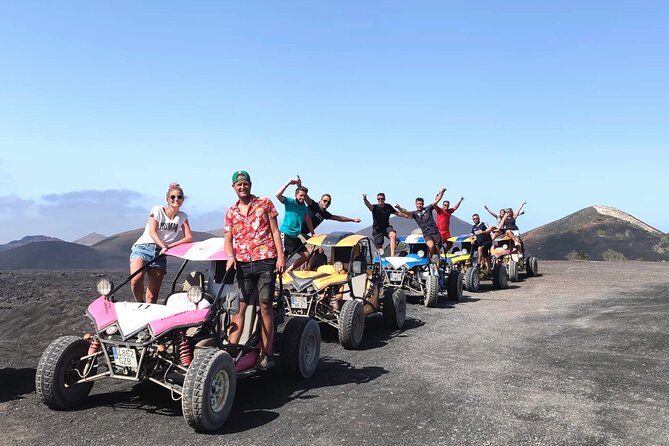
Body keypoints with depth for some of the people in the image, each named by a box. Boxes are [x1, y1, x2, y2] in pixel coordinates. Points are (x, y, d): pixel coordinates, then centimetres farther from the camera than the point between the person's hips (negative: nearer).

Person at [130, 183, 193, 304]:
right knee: (136, 279, -30)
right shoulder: (157, 210, 3)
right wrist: (164, 246, -26)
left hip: (160, 253, 3)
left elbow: (189, 238, 4)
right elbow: (152, 232, -8)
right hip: (143, 247, -3)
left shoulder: (182, 217, 13)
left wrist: (170, 246, -12)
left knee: (153, 296, -5)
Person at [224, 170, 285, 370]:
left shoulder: (265, 203, 7)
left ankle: (266, 354, 3)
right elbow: (228, 239, 12)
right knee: (239, 307, -2)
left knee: (265, 306, -1)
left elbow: (275, 231, 4)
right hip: (243, 264, 3)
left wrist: (280, 256, -5)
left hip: (266, 261, -2)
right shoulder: (231, 212, 15)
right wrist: (231, 257, -9)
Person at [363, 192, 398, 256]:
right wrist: (365, 200, -60)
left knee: (393, 235, -31)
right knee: (379, 248, 1)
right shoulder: (375, 208, -14)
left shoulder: (388, 207, -2)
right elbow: (369, 206, -38)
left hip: (386, 227, 1)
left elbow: (397, 213, 13)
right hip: (377, 229, -1)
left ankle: (392, 255, -35)